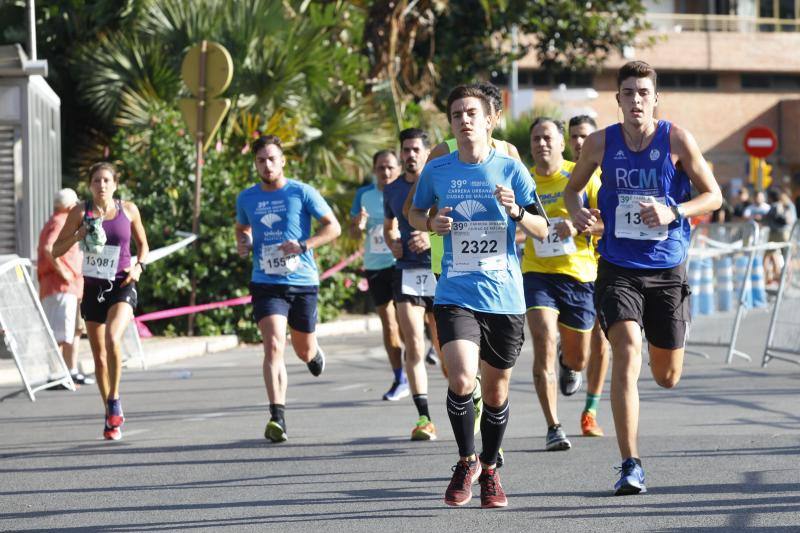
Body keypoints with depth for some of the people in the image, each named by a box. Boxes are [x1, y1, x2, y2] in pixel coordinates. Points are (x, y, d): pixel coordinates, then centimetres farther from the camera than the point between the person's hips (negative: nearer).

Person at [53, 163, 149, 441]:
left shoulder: (128, 210, 2)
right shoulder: (81, 212, 1)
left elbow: (143, 244, 17)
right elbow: (56, 250, 3)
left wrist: (139, 266, -2)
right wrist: (78, 235, -14)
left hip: (121, 286, -2)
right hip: (92, 288, 2)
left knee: (112, 338, -28)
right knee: (99, 355, 6)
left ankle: (114, 400, -13)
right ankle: (111, 418, 20)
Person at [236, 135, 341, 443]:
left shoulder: (302, 193, -4)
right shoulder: (246, 198, 7)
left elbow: (333, 227, -1)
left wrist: (303, 246, -16)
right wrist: (243, 243, 3)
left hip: (302, 282, -1)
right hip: (266, 284, 1)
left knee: (304, 351, 13)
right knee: (273, 346, -18)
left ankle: (314, 354, 53)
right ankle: (277, 418, -23)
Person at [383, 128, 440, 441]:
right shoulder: (392, 190, 12)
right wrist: (392, 244, 5)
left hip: (442, 272, -2)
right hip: (407, 272, 2)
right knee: (413, 345, -11)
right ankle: (424, 418, -14)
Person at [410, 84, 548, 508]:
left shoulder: (510, 169, -1)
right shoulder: (437, 171, 3)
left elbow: (542, 231, 2)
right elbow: (415, 213, 20)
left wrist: (516, 212, -19)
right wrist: (430, 224, -3)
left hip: (504, 296, 0)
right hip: (456, 294, 0)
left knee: (496, 390, 9)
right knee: (461, 380, -20)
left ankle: (489, 469, 31)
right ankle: (466, 461, 3)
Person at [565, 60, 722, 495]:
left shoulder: (676, 140, -5)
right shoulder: (600, 144, -1)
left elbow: (713, 195, 0)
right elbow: (572, 188, 15)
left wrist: (672, 211, -18)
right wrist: (576, 212, -8)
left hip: (667, 269, 1)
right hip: (617, 269, -1)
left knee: (667, 377, 9)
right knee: (627, 354, -20)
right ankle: (630, 466, -19)